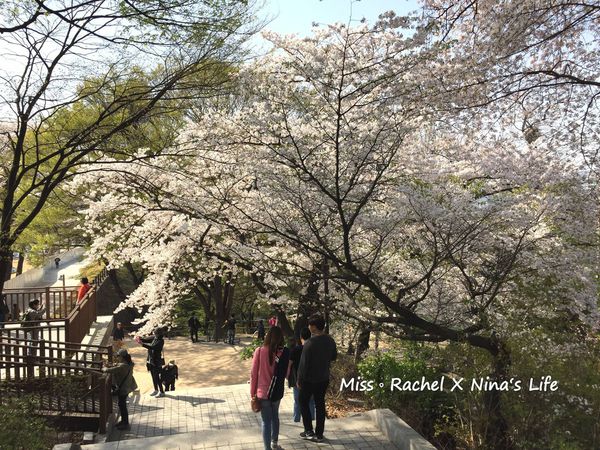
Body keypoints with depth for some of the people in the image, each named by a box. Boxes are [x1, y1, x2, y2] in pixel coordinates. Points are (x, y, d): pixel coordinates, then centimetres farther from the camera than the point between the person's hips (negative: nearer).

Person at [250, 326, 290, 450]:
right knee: (275, 416, 25)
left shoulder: (259, 351, -14)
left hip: (263, 392, -3)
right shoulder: (285, 352, -9)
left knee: (266, 421, 9)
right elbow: (286, 373, -1)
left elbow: (254, 374, -9)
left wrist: (253, 393, 0)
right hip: (277, 391, 3)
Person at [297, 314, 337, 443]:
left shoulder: (310, 343, -24)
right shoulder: (330, 340, -4)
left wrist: (299, 380, -8)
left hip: (309, 379, -6)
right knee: (320, 405, 14)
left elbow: (303, 364, -18)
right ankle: (319, 434, 20)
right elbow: (334, 357, 12)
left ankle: (309, 431, 17)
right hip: (324, 378, 6)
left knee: (303, 402, 14)